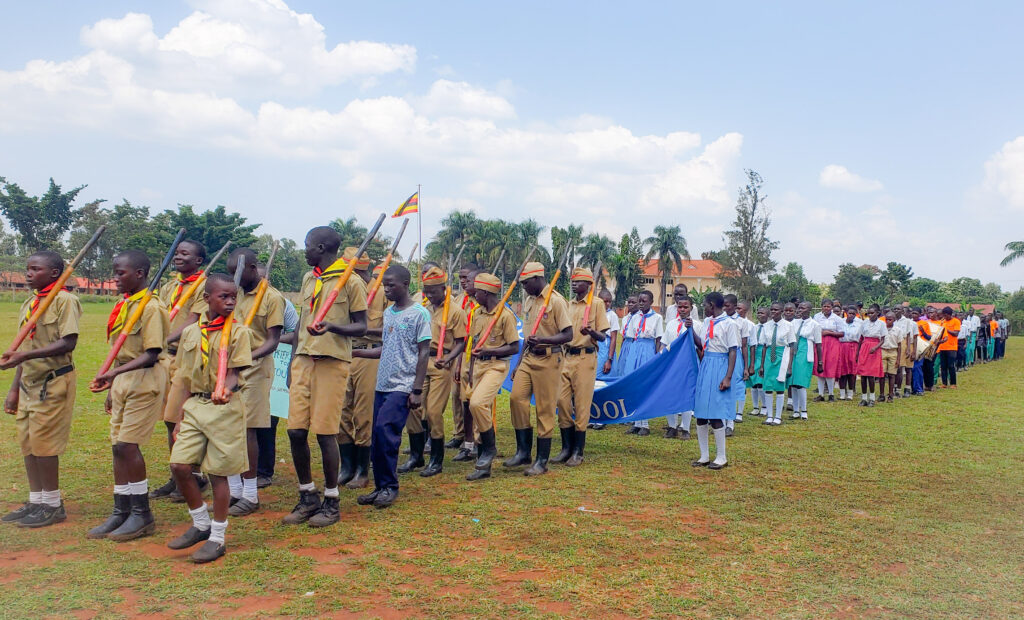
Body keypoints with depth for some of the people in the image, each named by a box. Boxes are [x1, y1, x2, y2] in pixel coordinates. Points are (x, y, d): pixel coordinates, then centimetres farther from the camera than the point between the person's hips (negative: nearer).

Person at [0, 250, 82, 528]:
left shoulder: (65, 300, -11)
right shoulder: (29, 304, 14)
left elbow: (68, 343, -21)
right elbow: (25, 350, 17)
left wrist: (25, 355, -28)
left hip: (53, 382, -8)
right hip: (29, 383, 8)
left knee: (43, 443, -5)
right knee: (27, 444, 10)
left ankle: (53, 505, 7)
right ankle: (36, 502, 20)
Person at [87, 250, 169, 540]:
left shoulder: (151, 307, -14)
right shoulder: (122, 306, 12)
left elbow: (151, 355, -19)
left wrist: (113, 373, -26)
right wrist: (111, 387, 19)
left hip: (145, 380, -9)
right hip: (122, 380, 9)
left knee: (127, 445, -8)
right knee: (118, 446, 9)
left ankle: (142, 514, 3)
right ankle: (121, 512, 19)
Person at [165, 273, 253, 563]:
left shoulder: (238, 331, -6)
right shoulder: (190, 333, 8)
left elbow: (234, 372, -12)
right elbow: (187, 380, 13)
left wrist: (224, 390, -35)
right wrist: (181, 417, 13)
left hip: (225, 408, -5)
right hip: (194, 405, 5)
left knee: (218, 472, 2)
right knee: (179, 465, -2)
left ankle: (217, 538, 16)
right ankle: (200, 524, 21)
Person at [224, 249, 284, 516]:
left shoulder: (272, 297, -7)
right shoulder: (235, 293, 13)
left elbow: (272, 341, -11)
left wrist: (249, 357, -28)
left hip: (255, 370, -6)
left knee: (247, 429, -4)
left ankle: (250, 495, 7)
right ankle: (234, 490, 20)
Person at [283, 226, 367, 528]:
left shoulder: (351, 282, -4)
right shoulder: (308, 279, 17)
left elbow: (361, 327, -5)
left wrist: (333, 327, -23)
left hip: (332, 362, -6)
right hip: (304, 360, 6)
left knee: (325, 432, -5)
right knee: (296, 431, 3)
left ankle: (331, 502, 11)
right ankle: (308, 497, 19)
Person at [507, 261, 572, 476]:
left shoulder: (556, 301, -11)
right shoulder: (529, 301, 14)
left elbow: (568, 335, -14)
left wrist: (542, 341, -28)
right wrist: (519, 364, 22)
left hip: (548, 359, -7)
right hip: (528, 358, 7)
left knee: (546, 409, -1)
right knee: (516, 397, -5)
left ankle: (542, 461, 7)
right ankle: (523, 451, 7)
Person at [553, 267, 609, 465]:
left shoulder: (596, 303, -1)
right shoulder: (567, 304, 16)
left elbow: (602, 337, -4)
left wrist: (591, 332, -24)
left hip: (585, 358, -6)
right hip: (566, 357, 6)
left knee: (582, 404, -3)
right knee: (563, 401, 2)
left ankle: (578, 451, 4)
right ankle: (566, 448, 12)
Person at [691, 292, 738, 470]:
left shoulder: (729, 324, -9)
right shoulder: (707, 322, 13)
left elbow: (733, 351, -11)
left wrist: (728, 377, -17)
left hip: (719, 367, -8)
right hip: (705, 366, 8)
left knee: (715, 414, -5)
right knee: (700, 413, 8)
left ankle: (721, 457, 8)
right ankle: (704, 456, 19)